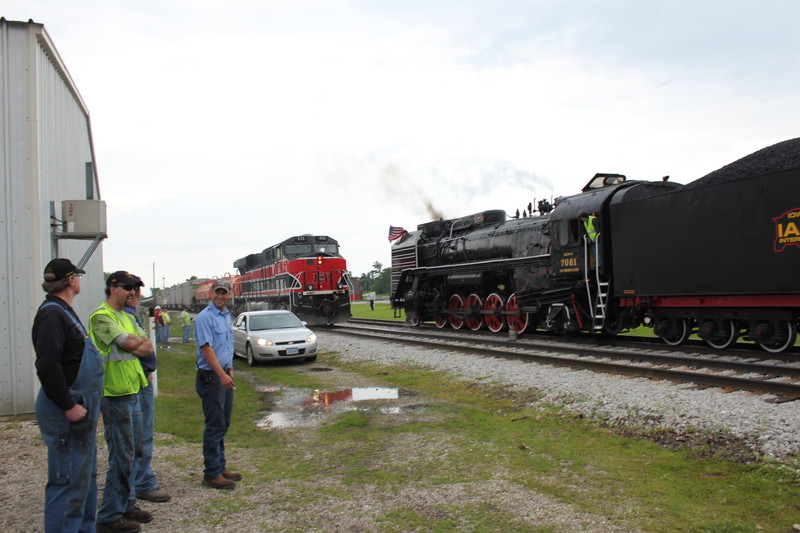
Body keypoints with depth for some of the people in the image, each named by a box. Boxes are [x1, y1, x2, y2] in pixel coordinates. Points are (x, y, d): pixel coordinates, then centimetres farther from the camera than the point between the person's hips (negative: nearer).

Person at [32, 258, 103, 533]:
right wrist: (69, 406, -22)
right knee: (69, 480, -3)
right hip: (66, 411, -11)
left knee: (86, 476, 19)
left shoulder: (64, 312, 15)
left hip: (80, 406, 11)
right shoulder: (51, 314, -17)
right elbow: (47, 367, -26)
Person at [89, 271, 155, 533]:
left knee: (130, 452, 16)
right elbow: (130, 345, -21)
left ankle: (127, 505, 28)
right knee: (121, 456, -4)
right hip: (115, 395, -9)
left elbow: (147, 349, 11)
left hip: (132, 391, 9)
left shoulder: (125, 316, 17)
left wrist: (133, 346, -9)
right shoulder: (101, 316, -12)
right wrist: (140, 343, 0)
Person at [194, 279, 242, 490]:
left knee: (223, 425, 14)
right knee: (215, 426, -5)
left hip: (225, 375, 9)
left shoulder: (227, 316, 14)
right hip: (211, 377, -9)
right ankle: (212, 474, 2)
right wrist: (222, 374, -27)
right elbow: (206, 348, -21)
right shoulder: (205, 317, -13)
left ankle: (220, 467, 24)